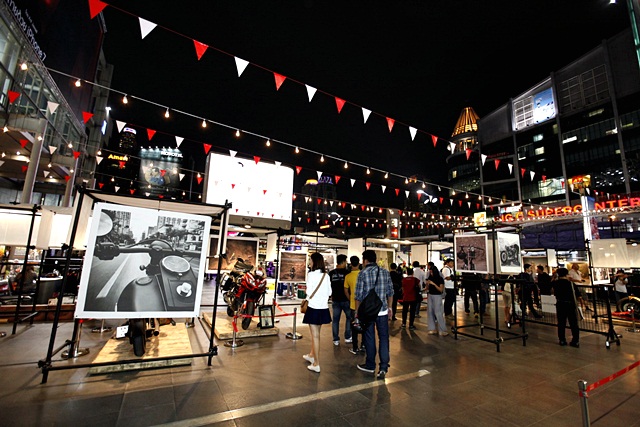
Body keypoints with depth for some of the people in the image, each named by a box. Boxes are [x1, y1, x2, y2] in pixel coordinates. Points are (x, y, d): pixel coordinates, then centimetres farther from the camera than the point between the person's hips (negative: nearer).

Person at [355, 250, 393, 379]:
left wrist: (357, 311, 3)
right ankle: (383, 367, 5)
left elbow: (358, 295, -7)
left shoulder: (362, 273, -9)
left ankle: (370, 365, 24)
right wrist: (389, 307, 18)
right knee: (384, 338, 10)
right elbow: (390, 292, 6)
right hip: (383, 311, 2)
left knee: (369, 338, 11)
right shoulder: (385, 272, 1)